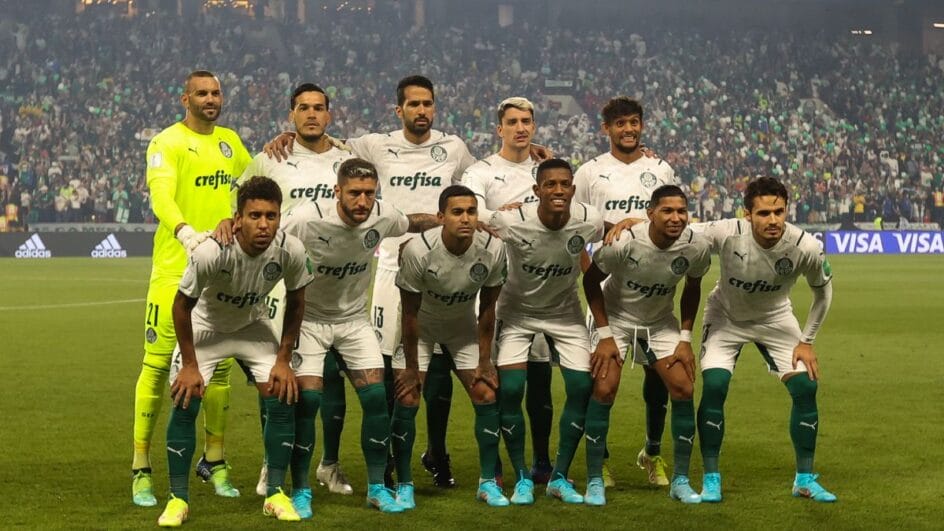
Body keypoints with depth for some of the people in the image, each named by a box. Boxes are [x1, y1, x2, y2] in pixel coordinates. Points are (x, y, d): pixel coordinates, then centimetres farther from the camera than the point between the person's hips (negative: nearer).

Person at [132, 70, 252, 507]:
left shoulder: (229, 141, 13)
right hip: (174, 270, -6)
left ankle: (214, 462, 25)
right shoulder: (167, 143, -8)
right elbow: (161, 195, -25)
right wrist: (185, 232, -42)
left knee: (219, 367, 11)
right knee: (158, 366, -3)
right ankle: (141, 470, 5)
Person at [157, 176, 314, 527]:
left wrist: (283, 360, -7)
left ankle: (276, 494, 4)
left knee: (283, 399, -10)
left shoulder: (290, 251, -28)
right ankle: (178, 499, 0)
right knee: (185, 402, -14)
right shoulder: (211, 252, -36)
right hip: (205, 325, -2)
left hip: (253, 325, 3)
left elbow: (295, 303, -7)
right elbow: (182, 304, -19)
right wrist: (189, 365, -15)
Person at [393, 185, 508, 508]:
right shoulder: (418, 250, -32)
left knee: (487, 396, -5)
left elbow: (487, 309, -10)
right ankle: (404, 485, 3)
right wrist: (411, 367, -15)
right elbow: (410, 313, -21)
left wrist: (485, 360, -6)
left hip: (464, 327, 3)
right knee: (407, 401, -11)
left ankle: (488, 482, 9)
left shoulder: (493, 250, -24)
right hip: (420, 327, -3)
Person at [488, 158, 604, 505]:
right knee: (510, 390, -14)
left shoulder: (590, 222, -21)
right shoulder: (512, 222, -28)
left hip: (565, 313, 2)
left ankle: (560, 477, 9)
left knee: (582, 387, -8)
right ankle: (522, 478, 3)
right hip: (517, 311, -2)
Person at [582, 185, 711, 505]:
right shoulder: (623, 242, -30)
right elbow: (591, 280, -14)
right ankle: (595, 480, -1)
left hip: (661, 322, 3)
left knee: (684, 389, -7)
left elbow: (692, 288, 1)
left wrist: (685, 338, -4)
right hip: (616, 317, -3)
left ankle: (681, 481, 6)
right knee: (604, 389, -15)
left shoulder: (696, 247, -20)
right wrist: (605, 335, -16)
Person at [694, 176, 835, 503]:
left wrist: (807, 341, -4)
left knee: (805, 387, -8)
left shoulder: (805, 247, -28)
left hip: (775, 318, 2)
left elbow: (823, 289, -6)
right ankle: (711, 479, -2)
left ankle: (805, 480, 10)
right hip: (726, 316, -2)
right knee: (713, 386, -18)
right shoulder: (726, 234, -34)